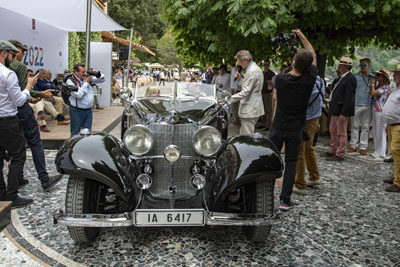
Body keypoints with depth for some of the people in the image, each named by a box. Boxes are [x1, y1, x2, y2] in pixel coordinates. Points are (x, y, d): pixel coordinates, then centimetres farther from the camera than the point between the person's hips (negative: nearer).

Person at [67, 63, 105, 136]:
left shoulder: (87, 78, 5)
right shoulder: (70, 81, -9)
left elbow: (102, 79, 12)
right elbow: (78, 95, -21)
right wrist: (86, 83, -15)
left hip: (88, 110, 5)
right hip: (77, 111, -5)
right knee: (75, 133, 6)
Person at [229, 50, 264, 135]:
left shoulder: (252, 71, -18)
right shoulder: (255, 68, 15)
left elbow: (245, 92, -22)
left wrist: (229, 100, -21)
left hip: (250, 110, -11)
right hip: (252, 109, 11)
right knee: (242, 135, 15)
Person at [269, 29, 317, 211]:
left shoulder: (280, 79, -12)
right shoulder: (309, 80, -10)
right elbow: (313, 55, 7)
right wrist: (301, 36, 16)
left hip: (278, 128, 0)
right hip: (295, 129, 0)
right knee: (291, 163, 7)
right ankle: (285, 200, 7)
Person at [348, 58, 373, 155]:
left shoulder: (373, 78, 11)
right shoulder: (355, 77, 3)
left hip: (368, 106, 2)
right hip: (356, 105, -2)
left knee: (366, 127, 5)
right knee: (355, 126, 3)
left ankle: (363, 147, 12)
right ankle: (353, 145, 12)